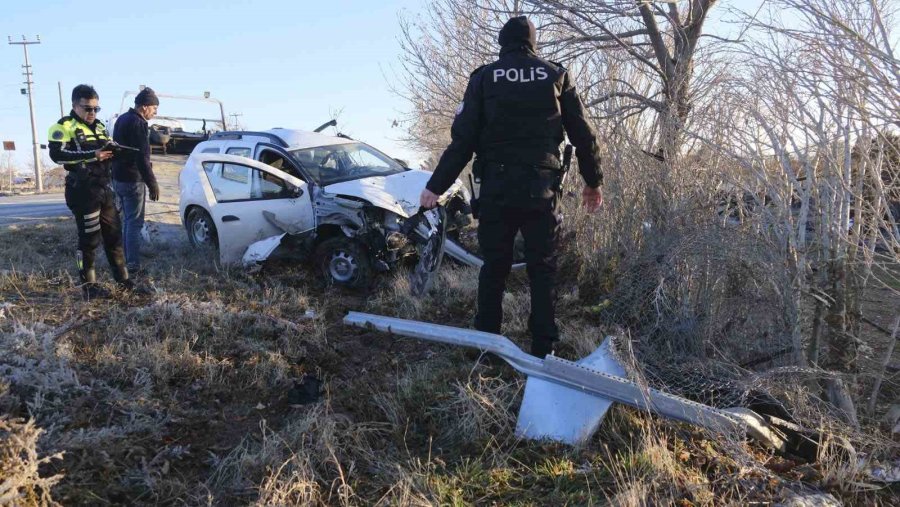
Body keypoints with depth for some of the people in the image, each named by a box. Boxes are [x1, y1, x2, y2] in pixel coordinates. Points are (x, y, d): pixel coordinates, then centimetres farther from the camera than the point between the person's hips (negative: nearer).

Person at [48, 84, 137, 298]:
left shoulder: (99, 126, 17)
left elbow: (108, 151, 26)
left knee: (114, 234, 11)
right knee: (89, 239, -4)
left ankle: (123, 279, 21)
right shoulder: (64, 126, -6)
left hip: (103, 188, 8)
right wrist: (92, 155, -25)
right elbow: (57, 154, -20)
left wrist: (113, 149, 1)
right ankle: (88, 286, 5)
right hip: (83, 191, -8)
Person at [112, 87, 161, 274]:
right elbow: (142, 158, -22)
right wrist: (153, 184, -19)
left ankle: (125, 259, 25)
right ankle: (133, 265, -4)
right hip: (132, 180, -10)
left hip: (118, 178, 10)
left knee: (127, 220, 18)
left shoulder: (122, 119, 13)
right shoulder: (138, 124, -18)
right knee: (135, 223, -5)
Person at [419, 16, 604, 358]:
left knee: (494, 268, 9)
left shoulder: (484, 77, 3)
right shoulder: (556, 76, 6)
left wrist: (436, 186, 3)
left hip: (496, 188, 0)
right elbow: (583, 135, 9)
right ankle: (543, 349, 8)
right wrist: (593, 181, 21)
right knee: (543, 269, 8)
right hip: (541, 187, 1)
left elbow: (462, 139, -3)